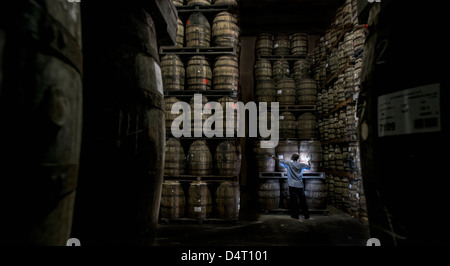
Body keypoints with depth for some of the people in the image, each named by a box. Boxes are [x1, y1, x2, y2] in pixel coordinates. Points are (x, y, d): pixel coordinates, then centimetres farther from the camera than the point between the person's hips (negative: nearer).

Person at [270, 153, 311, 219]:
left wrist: (272, 156, 10)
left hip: (292, 185, -3)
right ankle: (306, 215, 13)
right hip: (300, 185, 3)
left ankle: (295, 215, 5)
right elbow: (309, 167, 21)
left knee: (293, 200, 2)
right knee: (303, 200, 8)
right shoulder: (301, 165, 5)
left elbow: (278, 161, -3)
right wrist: (309, 162, 42)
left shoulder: (289, 164, -4)